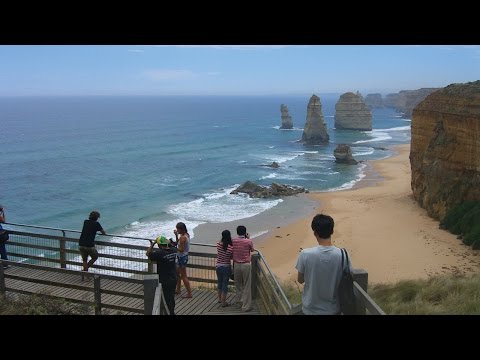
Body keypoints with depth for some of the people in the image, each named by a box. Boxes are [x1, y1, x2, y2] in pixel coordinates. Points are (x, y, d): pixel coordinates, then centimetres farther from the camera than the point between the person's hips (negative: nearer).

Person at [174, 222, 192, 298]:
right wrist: (176, 235, 5)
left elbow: (181, 249, -25)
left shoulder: (183, 237, -24)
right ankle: (178, 289, 37)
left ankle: (189, 293, 6)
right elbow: (178, 243, 16)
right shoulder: (186, 235, 5)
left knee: (183, 276, -1)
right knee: (177, 273, 24)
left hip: (182, 258, -10)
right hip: (182, 257, 10)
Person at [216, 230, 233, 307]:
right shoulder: (231, 248, -19)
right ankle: (223, 302, 15)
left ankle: (220, 299, 38)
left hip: (218, 266, 4)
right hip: (227, 267, -4)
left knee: (219, 282, 21)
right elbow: (231, 257, -7)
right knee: (225, 284, 7)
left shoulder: (218, 244, -9)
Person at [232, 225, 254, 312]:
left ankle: (238, 300, 30)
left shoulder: (233, 241, -4)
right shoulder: (248, 242, -12)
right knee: (246, 286, 5)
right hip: (246, 265, -3)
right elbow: (252, 250, 9)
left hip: (236, 265, 3)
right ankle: (246, 306, 9)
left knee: (238, 284, 22)